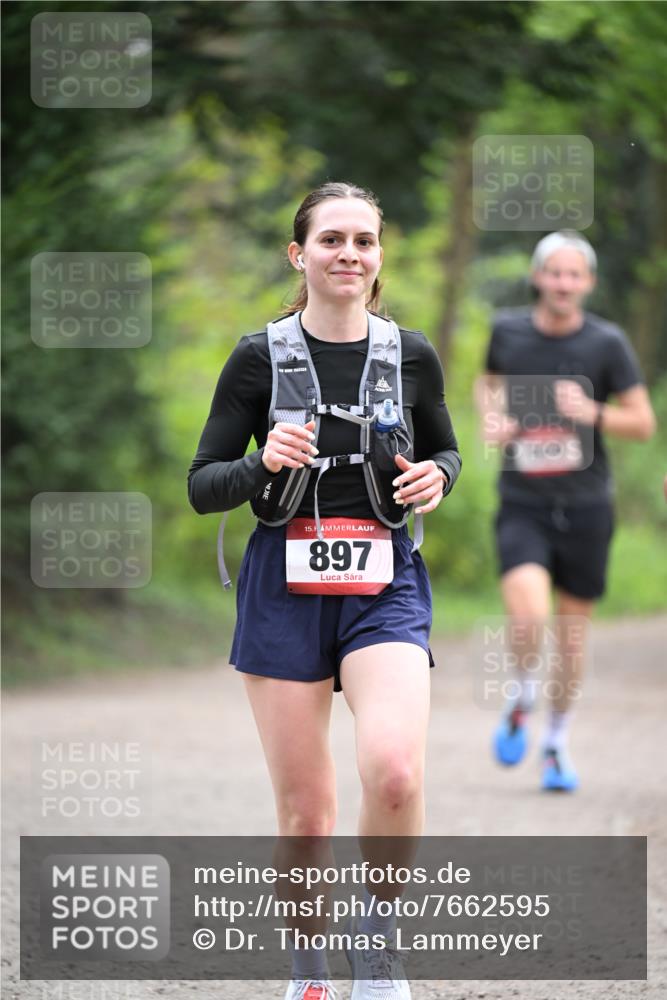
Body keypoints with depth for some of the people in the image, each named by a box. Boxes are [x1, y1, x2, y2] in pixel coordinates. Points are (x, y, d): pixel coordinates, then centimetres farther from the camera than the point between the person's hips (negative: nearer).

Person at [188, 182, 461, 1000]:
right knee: (304, 810, 2)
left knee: (395, 773, -23)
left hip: (384, 586, 0)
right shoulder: (259, 358, 0)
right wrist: (264, 464, -18)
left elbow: (445, 448, 21)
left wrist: (436, 477, -3)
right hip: (285, 586, 0)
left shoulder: (410, 355, 5)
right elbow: (202, 485, 2)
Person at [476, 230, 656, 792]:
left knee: (572, 633, 8)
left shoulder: (607, 343, -6)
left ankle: (558, 742, 30)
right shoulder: (508, 330, -1)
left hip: (585, 506, 1)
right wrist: (491, 419, 0)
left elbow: (644, 424, -1)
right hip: (523, 507, 0)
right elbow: (489, 381, 21)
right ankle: (521, 699, 8)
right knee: (528, 615, -23)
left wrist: (592, 413, -20)